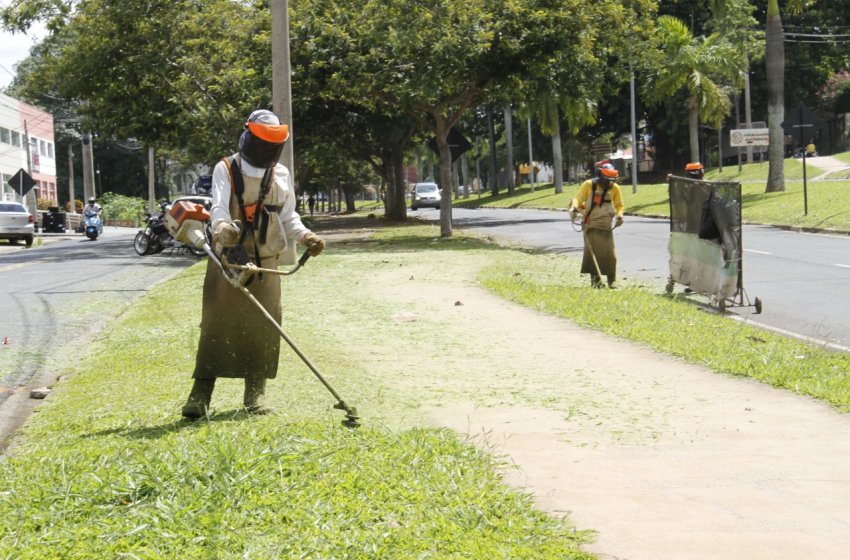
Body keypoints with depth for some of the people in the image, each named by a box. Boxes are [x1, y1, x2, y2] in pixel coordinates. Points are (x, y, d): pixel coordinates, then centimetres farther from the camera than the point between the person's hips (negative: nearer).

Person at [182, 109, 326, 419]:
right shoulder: (226, 170, -1)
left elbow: (288, 217, 18)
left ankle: (255, 394, 11)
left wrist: (305, 236, -2)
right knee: (216, 326, -6)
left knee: (262, 328, 2)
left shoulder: (281, 175, 12)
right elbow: (219, 207, -16)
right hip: (228, 260, -4)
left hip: (266, 264, 4)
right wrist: (223, 228, -39)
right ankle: (200, 394, -6)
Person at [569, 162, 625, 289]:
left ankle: (611, 281, 10)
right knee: (592, 252, -3)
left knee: (609, 254, 0)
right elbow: (578, 198, -2)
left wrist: (619, 215, -10)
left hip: (606, 226, 1)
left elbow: (619, 205, 10)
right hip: (591, 225, -1)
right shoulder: (588, 185, -4)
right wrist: (574, 207, -24)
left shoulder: (614, 188, 1)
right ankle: (595, 280, 5)